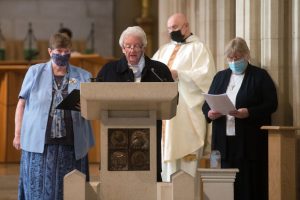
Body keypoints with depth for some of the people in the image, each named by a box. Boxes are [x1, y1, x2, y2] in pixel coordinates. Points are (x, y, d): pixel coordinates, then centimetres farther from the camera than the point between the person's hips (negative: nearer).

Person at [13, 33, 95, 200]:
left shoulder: (83, 76, 11)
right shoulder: (35, 72, 9)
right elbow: (22, 104, 10)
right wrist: (18, 134, 5)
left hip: (72, 145, 1)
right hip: (39, 143, -1)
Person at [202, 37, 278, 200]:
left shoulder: (260, 76, 4)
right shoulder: (220, 76, 18)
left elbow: (271, 104, -5)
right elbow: (206, 104, 16)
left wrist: (249, 113, -19)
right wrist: (209, 113, -7)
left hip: (250, 143, -4)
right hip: (223, 142, 4)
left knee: (248, 184, -6)